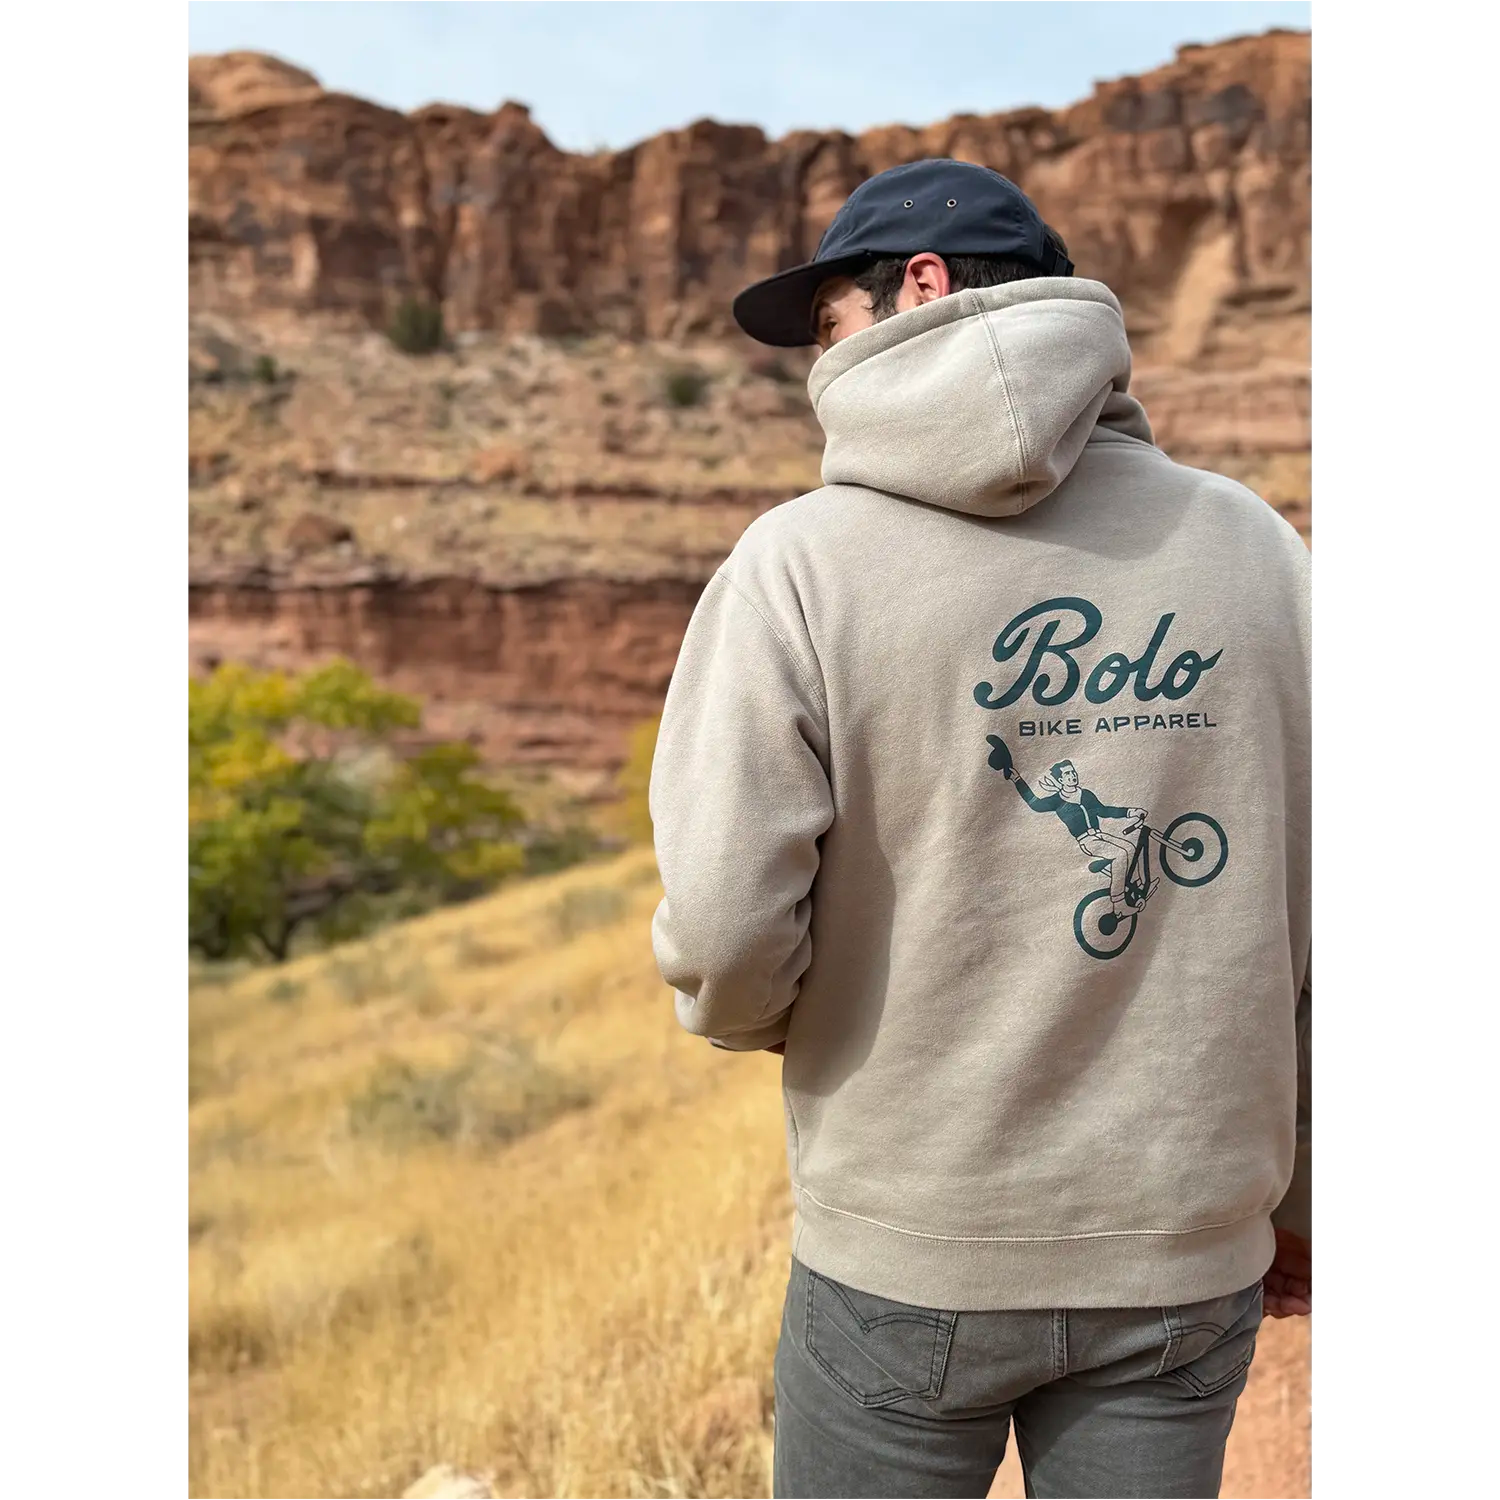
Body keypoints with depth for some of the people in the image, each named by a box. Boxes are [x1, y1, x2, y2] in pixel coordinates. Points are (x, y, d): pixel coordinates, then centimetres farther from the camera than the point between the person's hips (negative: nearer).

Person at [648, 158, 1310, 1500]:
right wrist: (1302, 1192, 11)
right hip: (1185, 1258, 3)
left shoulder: (805, 561, -14)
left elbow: (727, 932, -18)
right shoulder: (1255, 546, -3)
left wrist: (740, 1009, 6)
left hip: (909, 1254, -2)